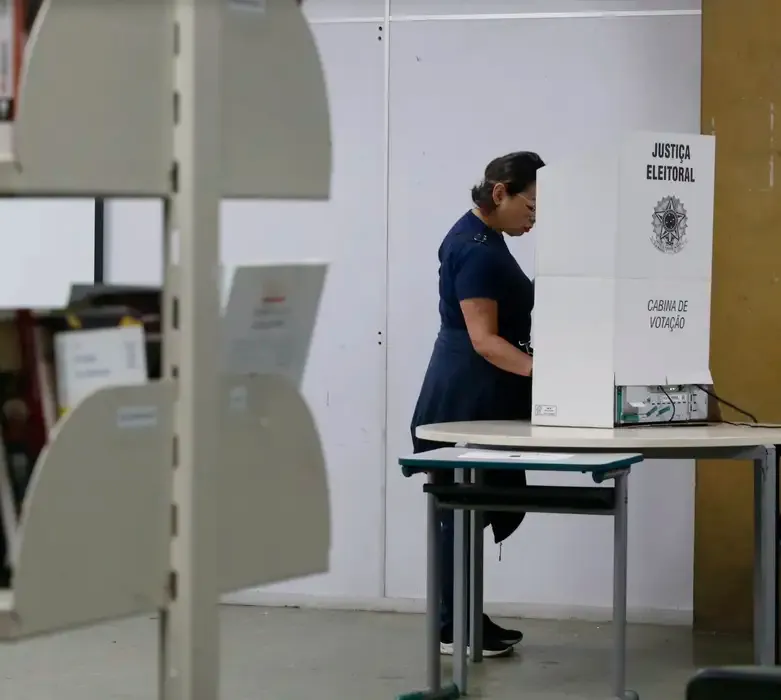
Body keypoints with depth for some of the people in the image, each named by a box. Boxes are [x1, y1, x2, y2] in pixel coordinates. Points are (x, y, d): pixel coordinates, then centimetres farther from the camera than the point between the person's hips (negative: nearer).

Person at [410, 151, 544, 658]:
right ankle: (454, 628, 4)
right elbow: (484, 338, -24)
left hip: (481, 396, 10)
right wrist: (541, 370, -34)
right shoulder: (476, 249, -19)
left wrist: (538, 369, 23)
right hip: (469, 397, -10)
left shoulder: (481, 236, 13)